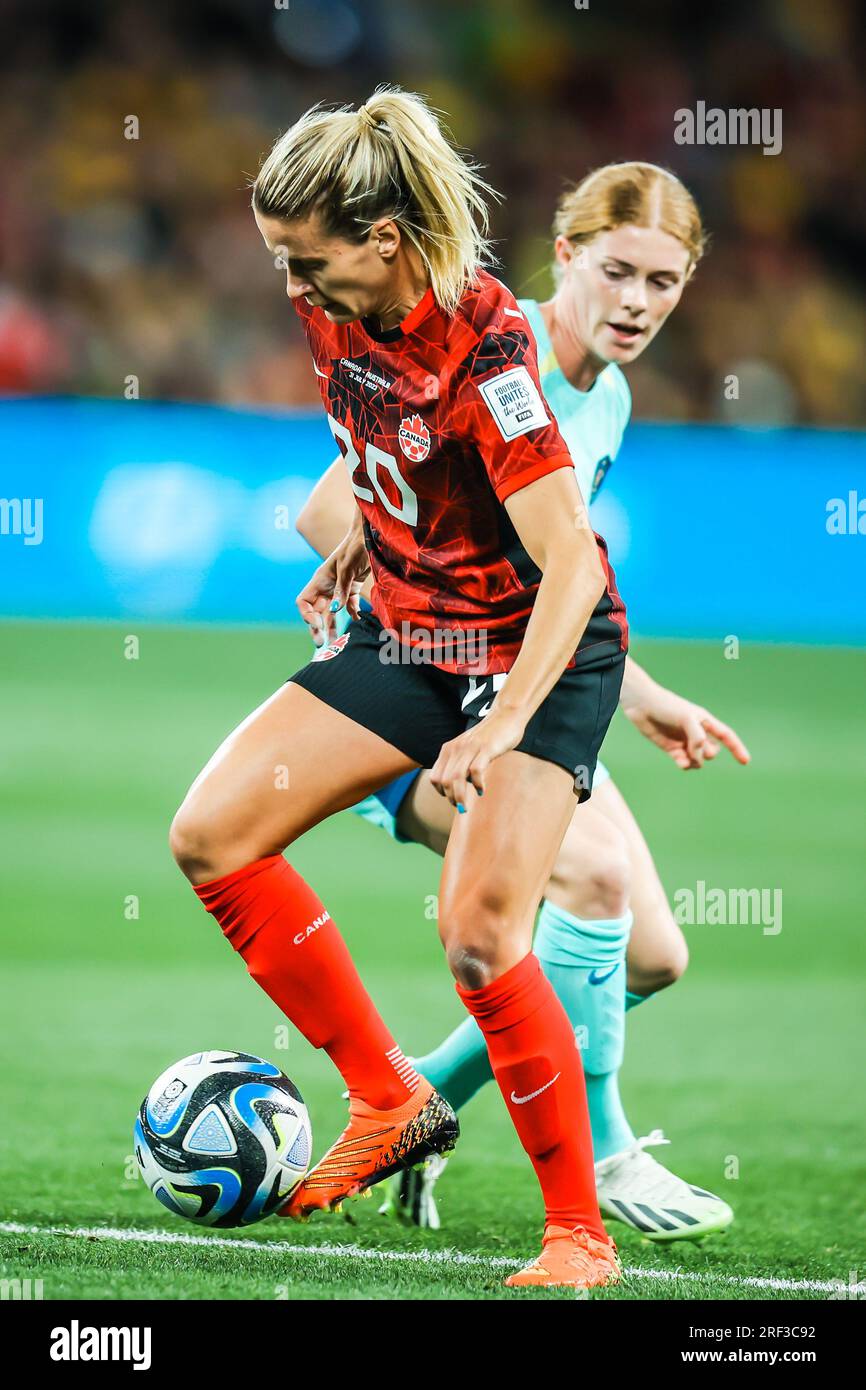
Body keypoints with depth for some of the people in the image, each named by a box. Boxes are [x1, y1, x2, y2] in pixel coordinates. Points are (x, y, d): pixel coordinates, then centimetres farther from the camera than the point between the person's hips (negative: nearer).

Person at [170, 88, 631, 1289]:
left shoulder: (483, 343, -29)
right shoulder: (339, 307, -7)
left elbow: (572, 563, -32)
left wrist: (505, 723, -40)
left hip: (541, 648, -8)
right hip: (409, 630, 8)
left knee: (479, 932, -22)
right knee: (211, 836, -2)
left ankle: (581, 1234, -6)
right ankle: (390, 1102, 11)